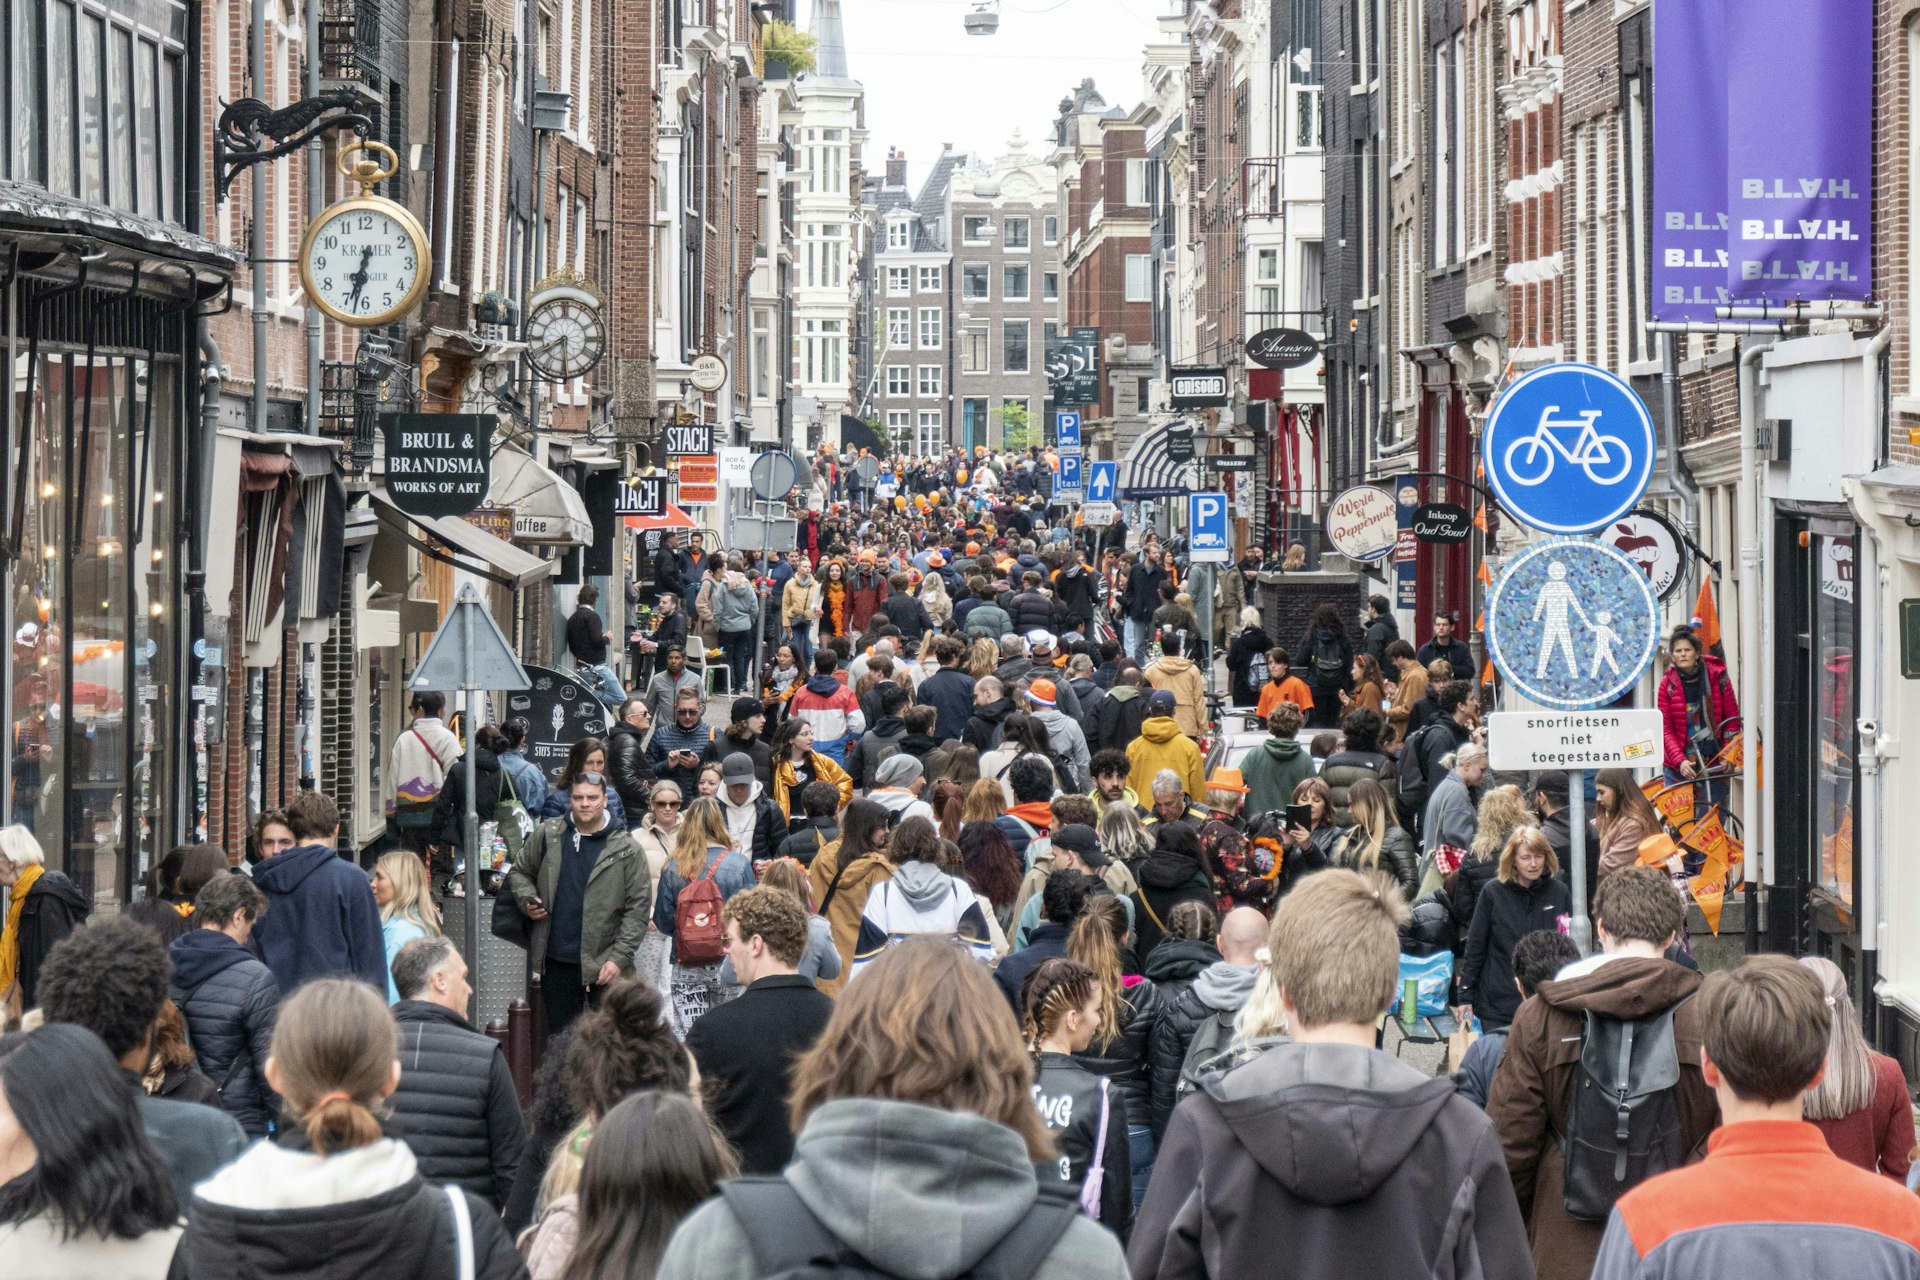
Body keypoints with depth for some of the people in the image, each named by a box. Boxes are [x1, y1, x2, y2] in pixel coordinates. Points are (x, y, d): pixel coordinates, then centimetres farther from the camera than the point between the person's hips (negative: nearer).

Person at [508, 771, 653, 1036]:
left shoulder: (626, 850, -4)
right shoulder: (547, 835, 5)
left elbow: (637, 909, -6)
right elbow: (519, 872, 19)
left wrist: (620, 957, -13)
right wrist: (527, 900, -3)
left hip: (604, 964, -3)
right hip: (556, 962, 3)